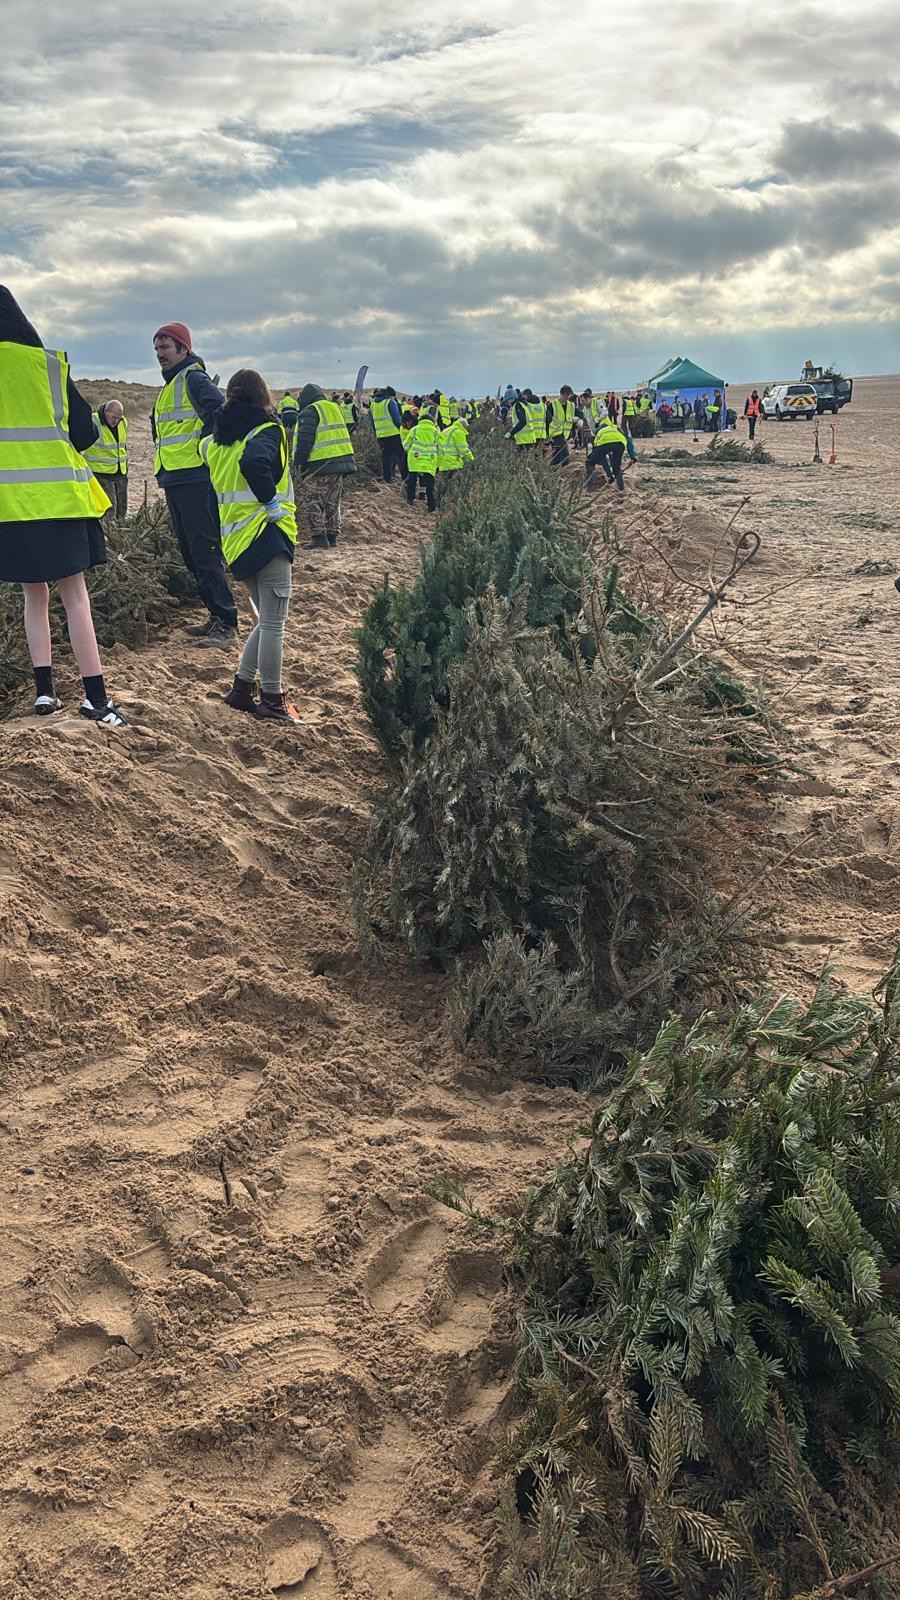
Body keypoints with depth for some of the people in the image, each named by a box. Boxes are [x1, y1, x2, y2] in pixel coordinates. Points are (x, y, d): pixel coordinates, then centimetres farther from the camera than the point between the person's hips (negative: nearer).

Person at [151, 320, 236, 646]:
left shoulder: (193, 379, -6)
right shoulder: (167, 388, 23)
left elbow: (222, 412, -22)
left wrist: (204, 449, -16)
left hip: (195, 479, -10)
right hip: (174, 481, 10)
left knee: (205, 552, -12)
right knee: (190, 554, 12)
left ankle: (226, 625, -11)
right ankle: (217, 616, 18)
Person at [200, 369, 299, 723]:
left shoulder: (216, 438, 15)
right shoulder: (267, 431, -7)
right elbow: (253, 461, -27)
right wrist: (271, 501, -16)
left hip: (233, 541, 8)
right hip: (266, 535, -7)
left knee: (268, 620, 19)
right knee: (273, 622, -2)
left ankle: (242, 687, 17)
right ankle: (272, 701, 2)